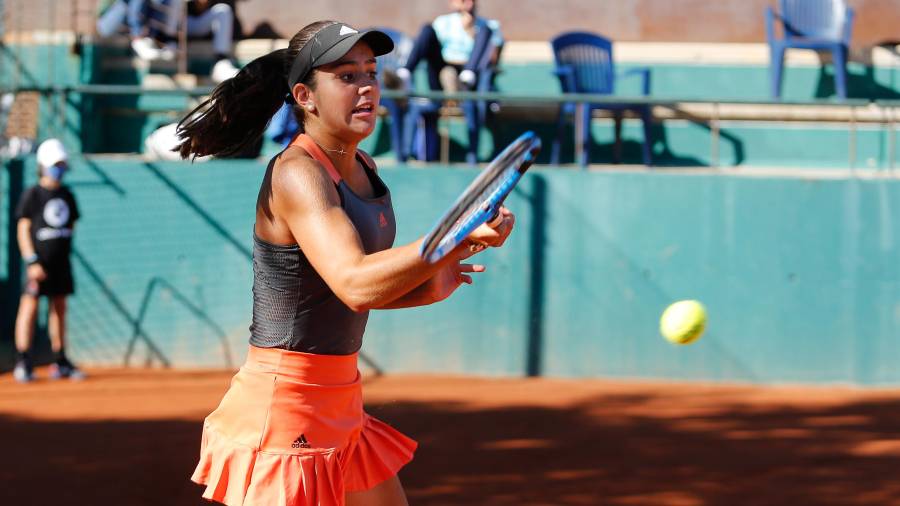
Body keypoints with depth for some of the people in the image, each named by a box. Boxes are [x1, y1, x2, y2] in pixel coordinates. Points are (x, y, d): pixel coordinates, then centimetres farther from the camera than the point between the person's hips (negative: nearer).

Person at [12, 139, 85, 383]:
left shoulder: (67, 196, 12)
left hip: (60, 262, 6)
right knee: (29, 306, -9)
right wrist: (32, 262, -15)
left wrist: (66, 251, 11)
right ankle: (22, 363, -9)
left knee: (60, 308, 10)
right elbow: (23, 229, -8)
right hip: (38, 262, -6)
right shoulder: (32, 195, -5)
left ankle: (61, 362, 16)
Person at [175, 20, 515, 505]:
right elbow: (354, 286, -34)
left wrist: (426, 288, 5)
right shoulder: (296, 174, -18)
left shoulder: (364, 169, 10)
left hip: (341, 408, 10)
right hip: (281, 407, -9)